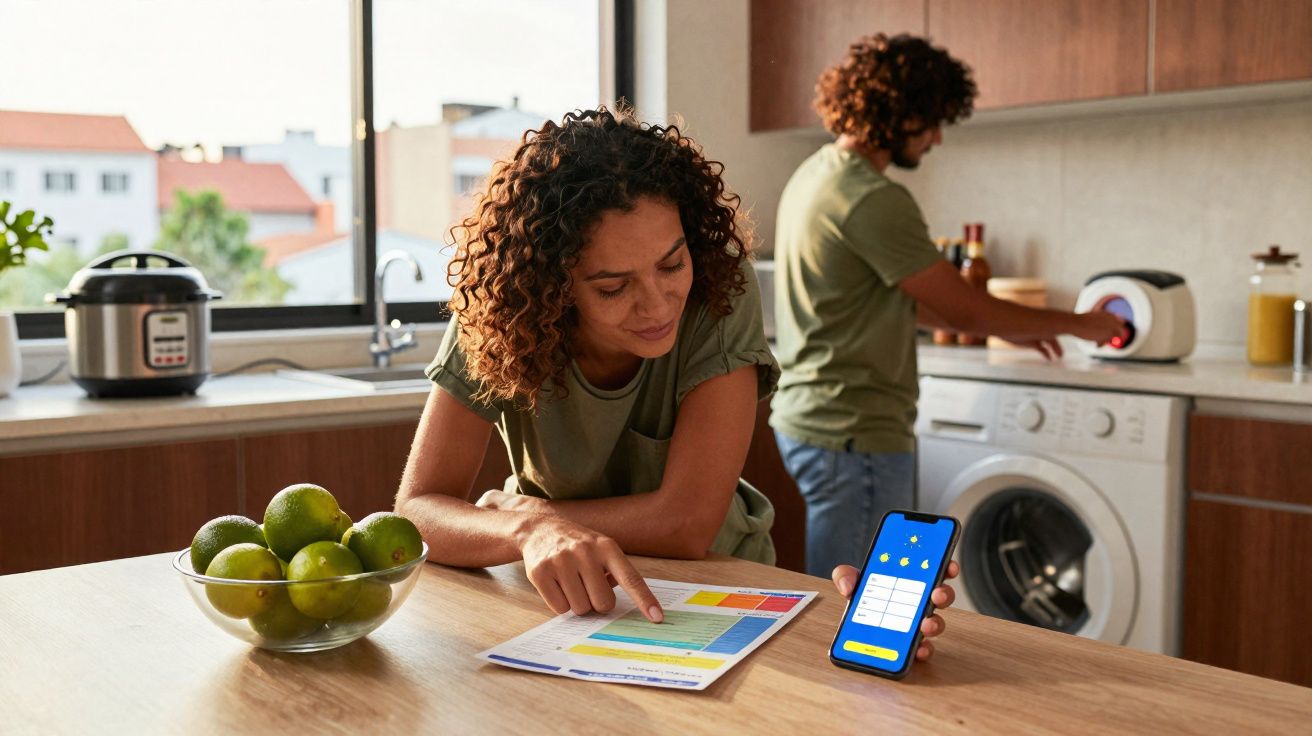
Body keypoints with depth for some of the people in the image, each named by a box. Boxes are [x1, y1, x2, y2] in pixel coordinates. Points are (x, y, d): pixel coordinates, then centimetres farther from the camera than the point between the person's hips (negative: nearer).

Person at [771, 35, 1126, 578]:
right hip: (853, 435, -10)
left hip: (805, 419, 10)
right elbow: (965, 308, -15)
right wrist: (1078, 324, -1)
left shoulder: (818, 173, 12)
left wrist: (1007, 325, 16)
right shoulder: (874, 200, -21)